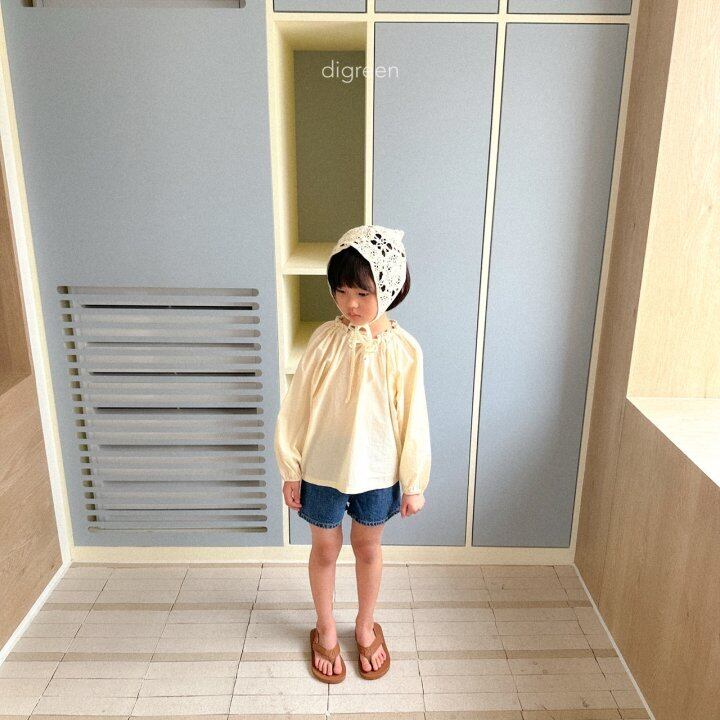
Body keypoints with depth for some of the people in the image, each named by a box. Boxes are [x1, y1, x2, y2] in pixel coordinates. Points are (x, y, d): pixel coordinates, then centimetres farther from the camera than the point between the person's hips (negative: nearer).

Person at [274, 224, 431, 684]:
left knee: (368, 549, 20)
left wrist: (414, 484, -2)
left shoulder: (403, 349, -14)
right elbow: (297, 407, -5)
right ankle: (326, 632, 42)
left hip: (376, 473, 0)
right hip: (321, 470, 1)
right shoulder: (324, 339, -12)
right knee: (326, 550, 18)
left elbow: (412, 420, -7)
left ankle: (366, 627, 45)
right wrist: (290, 470, -2)